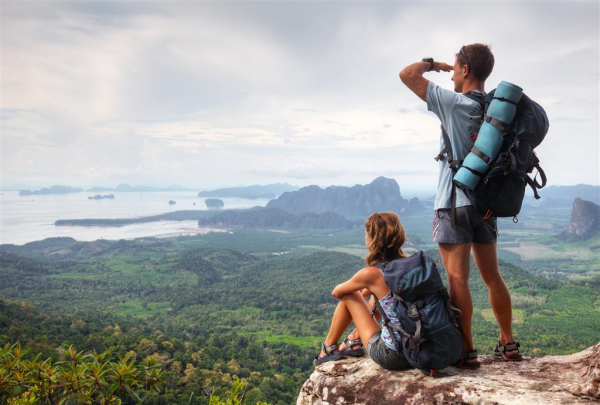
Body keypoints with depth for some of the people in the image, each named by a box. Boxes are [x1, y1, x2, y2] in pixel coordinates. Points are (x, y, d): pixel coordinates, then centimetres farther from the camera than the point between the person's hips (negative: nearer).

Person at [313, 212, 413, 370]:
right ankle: (354, 340, 38)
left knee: (349, 296, 9)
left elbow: (337, 292, 4)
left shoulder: (371, 273, -17)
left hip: (390, 356, -6)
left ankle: (328, 349, 29)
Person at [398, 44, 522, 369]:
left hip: (454, 204, -7)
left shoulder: (454, 103, -12)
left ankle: (466, 351, 2)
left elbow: (407, 75, -9)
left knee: (458, 279, -2)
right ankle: (508, 345, 24)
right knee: (492, 277, 15)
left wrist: (431, 64, 9)